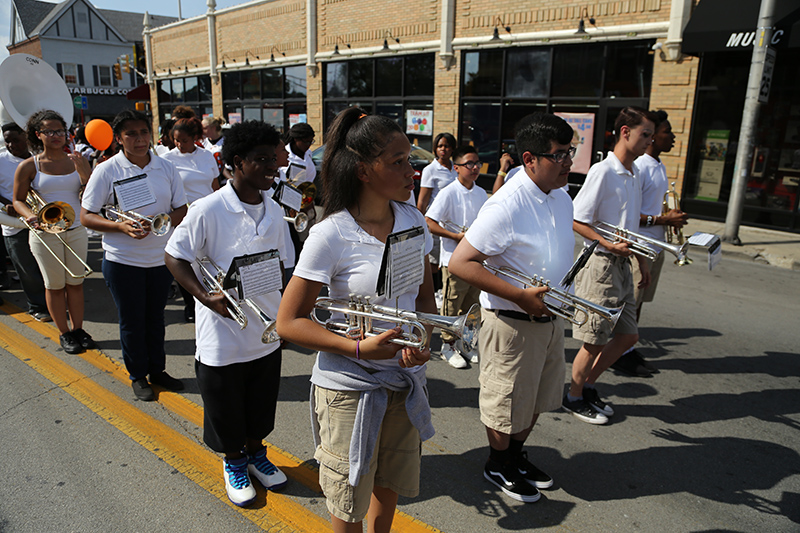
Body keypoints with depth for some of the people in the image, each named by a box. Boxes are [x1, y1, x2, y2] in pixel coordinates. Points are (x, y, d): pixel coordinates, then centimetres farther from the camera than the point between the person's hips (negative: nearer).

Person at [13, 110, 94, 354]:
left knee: (76, 283, 10)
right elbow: (18, 200, 2)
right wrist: (29, 215, -19)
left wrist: (83, 169, -16)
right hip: (45, 234, -2)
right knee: (54, 285, 8)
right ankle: (64, 333, 20)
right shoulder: (28, 166, -4)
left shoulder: (76, 161, 2)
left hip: (76, 230, 2)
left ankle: (78, 329, 23)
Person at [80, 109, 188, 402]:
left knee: (155, 317, 17)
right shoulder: (106, 171, -8)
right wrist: (121, 226, -23)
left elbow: (182, 211, 4)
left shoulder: (166, 168, 1)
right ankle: (138, 375, 28)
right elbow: (86, 216, -6)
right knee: (132, 322, 10)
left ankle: (157, 369, 34)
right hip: (123, 260, -3)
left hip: (162, 257, 3)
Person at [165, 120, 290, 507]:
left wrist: (282, 312, 3)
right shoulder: (208, 210, -17)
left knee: (261, 404, 21)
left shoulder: (273, 211, 0)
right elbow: (174, 257, -11)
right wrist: (207, 297, -23)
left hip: (266, 330, 5)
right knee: (225, 407, 15)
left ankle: (256, 452, 46)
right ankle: (233, 461, 41)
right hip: (223, 334, -5)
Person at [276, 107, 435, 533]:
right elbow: (288, 322, -17)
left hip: (405, 381, 5)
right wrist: (359, 347, -27)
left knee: (390, 485, 25)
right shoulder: (330, 235, -20)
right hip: (349, 388, -5)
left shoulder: (412, 220, -3)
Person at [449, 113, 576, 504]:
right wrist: (520, 296, -28)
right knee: (509, 404, 11)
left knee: (537, 399, 22)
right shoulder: (507, 205, -23)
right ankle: (498, 465, 36)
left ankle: (516, 455, 45)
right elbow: (460, 262, -27)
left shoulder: (562, 198, 5)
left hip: (550, 317, 8)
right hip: (511, 323, -8)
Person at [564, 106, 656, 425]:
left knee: (628, 335, 14)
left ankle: (587, 386, 31)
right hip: (600, 264, -9)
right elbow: (576, 221, -18)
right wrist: (609, 244, -26)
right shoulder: (603, 171, -14)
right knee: (595, 341, 1)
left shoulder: (635, 174, 13)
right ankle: (574, 396, 22)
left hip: (622, 265, 9)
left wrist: (642, 262, 22)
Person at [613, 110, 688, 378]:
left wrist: (673, 216, 5)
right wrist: (663, 219, -20)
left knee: (638, 301, 15)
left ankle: (629, 349, 25)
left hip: (655, 245, 9)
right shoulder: (639, 167, -17)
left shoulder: (660, 167, 15)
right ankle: (621, 354, 10)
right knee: (629, 302, -1)